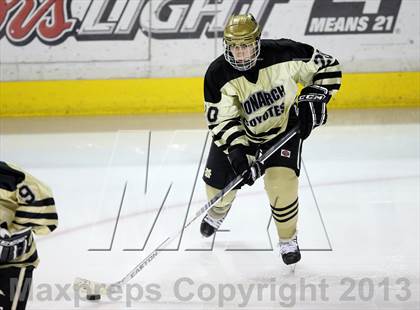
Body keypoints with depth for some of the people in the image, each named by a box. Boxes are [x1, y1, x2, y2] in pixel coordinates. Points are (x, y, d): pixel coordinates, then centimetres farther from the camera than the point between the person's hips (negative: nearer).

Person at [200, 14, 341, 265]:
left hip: (284, 126, -2)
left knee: (281, 183, -20)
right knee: (219, 183, 7)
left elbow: (327, 67, -14)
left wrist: (313, 98, -25)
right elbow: (221, 120, -23)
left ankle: (288, 239, 7)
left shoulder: (284, 55, -27)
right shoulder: (218, 75, -25)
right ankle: (218, 211, 48)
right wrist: (236, 150, -36)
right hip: (239, 131, 2)